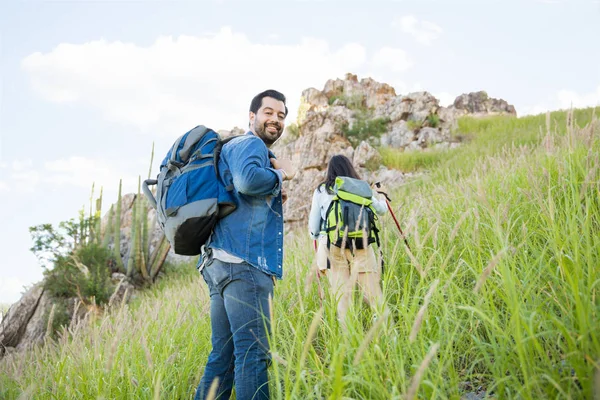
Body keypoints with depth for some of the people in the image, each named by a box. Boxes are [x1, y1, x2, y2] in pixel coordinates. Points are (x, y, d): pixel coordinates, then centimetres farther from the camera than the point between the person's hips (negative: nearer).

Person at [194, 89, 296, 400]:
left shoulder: (235, 148, 30)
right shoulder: (249, 144, 0)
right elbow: (247, 179, -23)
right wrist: (279, 175, -4)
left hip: (220, 264, 10)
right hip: (243, 262, -10)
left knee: (223, 356, 9)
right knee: (253, 353, -13)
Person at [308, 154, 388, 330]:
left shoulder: (321, 190, 9)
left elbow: (313, 224, 11)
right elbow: (381, 210, 21)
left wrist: (316, 237, 31)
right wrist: (381, 195, 41)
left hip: (332, 245, 0)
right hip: (360, 246, 0)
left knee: (342, 295, 1)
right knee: (372, 292, 1)